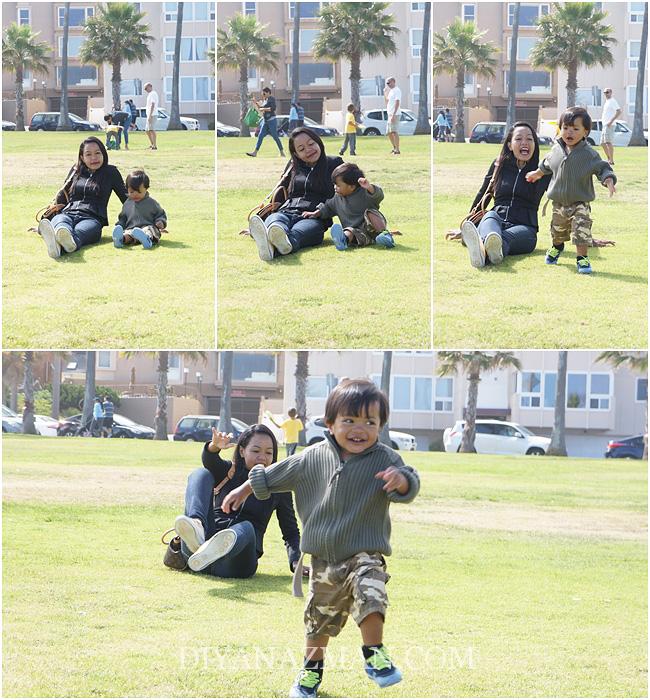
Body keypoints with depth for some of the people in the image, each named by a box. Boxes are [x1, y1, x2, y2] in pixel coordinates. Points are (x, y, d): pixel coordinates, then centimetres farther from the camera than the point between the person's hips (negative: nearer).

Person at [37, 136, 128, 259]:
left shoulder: (110, 172, 20)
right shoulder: (76, 171, 27)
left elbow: (126, 197, 22)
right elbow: (62, 197, 34)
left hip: (91, 218, -2)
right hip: (67, 213, 2)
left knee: (79, 232, -43)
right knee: (59, 223, -40)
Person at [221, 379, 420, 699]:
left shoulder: (384, 459, -11)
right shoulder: (314, 457, -1)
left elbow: (409, 488, -25)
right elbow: (278, 474, 13)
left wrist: (401, 480, -48)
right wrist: (243, 490, 20)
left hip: (364, 553, -3)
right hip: (323, 557, 3)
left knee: (370, 593, -31)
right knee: (319, 616, 16)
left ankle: (374, 654, -13)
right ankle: (312, 668, 37)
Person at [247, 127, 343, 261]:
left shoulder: (334, 163, 20)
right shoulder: (293, 167, 28)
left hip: (314, 218, -3)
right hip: (285, 212, 3)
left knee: (296, 234, -40)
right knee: (274, 220, -37)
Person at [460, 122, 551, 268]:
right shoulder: (500, 165, 16)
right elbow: (482, 196, 23)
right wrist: (464, 228, 28)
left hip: (524, 227, -2)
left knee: (506, 237, -38)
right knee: (490, 217, -36)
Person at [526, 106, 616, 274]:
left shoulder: (589, 154, -15)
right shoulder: (557, 150, 0)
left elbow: (603, 168, -13)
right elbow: (548, 164, 21)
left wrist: (609, 181, -32)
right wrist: (537, 173, 36)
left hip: (580, 203, -5)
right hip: (559, 202, 5)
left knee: (581, 231, -18)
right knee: (557, 231, 24)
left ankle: (582, 258, -7)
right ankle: (556, 247, 53)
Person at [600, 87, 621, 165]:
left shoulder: (612, 101, -9)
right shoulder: (606, 102, 20)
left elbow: (619, 112, -20)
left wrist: (611, 121, -25)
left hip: (609, 125, -10)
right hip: (605, 125, 10)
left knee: (609, 142, -13)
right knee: (602, 143, 12)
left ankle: (611, 160, -14)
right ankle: (609, 159, 19)